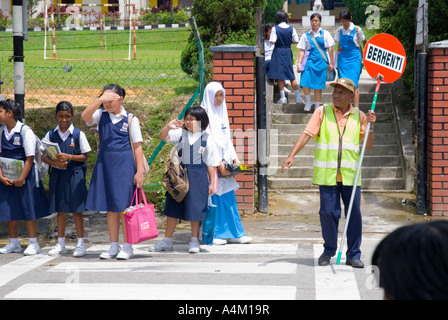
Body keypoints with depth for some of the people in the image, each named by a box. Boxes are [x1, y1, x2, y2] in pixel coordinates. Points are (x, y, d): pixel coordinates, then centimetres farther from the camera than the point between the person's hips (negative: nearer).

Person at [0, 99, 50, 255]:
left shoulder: (25, 131, -12)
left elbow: (30, 158, -13)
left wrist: (21, 178, -17)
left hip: (25, 175, -5)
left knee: (27, 208, -1)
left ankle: (33, 243, 8)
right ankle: (14, 242, 21)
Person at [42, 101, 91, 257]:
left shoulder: (78, 134, -2)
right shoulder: (51, 134, 5)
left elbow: (84, 156, -2)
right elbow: (44, 156, 3)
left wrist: (69, 157, -18)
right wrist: (55, 162, -16)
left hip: (75, 173, -3)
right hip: (57, 174, 3)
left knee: (77, 209, -2)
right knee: (60, 209, 9)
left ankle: (80, 244, 4)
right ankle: (60, 244, 16)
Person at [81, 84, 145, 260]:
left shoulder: (130, 119, 0)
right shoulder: (101, 115, 7)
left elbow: (137, 146, -1)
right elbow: (84, 116, -13)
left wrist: (139, 172, -7)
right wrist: (100, 100, -20)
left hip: (124, 162, -3)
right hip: (105, 162, 3)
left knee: (124, 205, -3)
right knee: (110, 207, 7)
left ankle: (127, 247, 4)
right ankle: (114, 246, 15)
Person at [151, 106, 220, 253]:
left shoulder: (207, 139, -1)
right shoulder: (180, 134, 4)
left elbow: (211, 163, 2)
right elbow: (162, 136, -4)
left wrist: (212, 183, 1)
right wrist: (168, 127, -24)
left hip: (198, 176, -2)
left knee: (195, 207, 4)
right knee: (173, 207, 7)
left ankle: (194, 241, 17)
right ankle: (167, 241, 16)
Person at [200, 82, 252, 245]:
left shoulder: (222, 113, 16)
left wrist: (234, 158, 10)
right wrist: (218, 163, -17)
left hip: (223, 163, 7)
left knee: (228, 198, 7)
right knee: (213, 197, -4)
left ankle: (233, 233, 10)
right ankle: (211, 235, 2)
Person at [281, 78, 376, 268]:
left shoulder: (358, 116, 10)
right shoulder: (322, 112, 4)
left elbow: (368, 146, 12)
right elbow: (306, 134, -3)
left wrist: (370, 127, -4)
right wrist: (291, 156, -14)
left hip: (351, 173, 1)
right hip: (327, 173, -1)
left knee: (354, 214, 0)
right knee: (328, 213, -1)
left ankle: (353, 255, 11)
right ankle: (329, 251, 19)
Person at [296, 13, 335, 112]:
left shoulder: (325, 34, 7)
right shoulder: (306, 35, 8)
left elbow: (330, 49, 7)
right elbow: (302, 51, 6)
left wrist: (331, 63, 2)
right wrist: (299, 64, -3)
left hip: (321, 62, 0)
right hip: (309, 61, 0)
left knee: (318, 86, 3)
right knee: (305, 83, -15)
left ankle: (317, 107, 14)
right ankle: (308, 101, 11)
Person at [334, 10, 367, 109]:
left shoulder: (357, 29, -4)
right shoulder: (339, 30, 6)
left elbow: (365, 43, 7)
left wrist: (364, 58, 3)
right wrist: (339, 49, 3)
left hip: (354, 59, -3)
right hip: (343, 59, 3)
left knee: (354, 84, -11)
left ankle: (356, 108, -14)